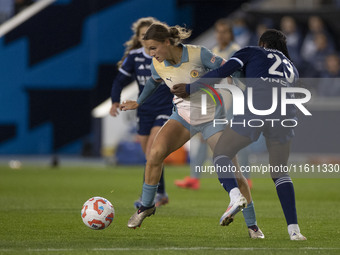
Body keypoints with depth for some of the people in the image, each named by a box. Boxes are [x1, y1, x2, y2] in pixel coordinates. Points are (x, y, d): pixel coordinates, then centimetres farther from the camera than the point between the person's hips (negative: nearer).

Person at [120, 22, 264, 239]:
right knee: (156, 153, -21)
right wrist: (138, 103, 28)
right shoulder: (158, 65, -7)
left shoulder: (198, 54, -22)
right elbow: (154, 82, 16)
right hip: (183, 115, 3)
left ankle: (252, 226, 5)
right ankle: (146, 206, -1)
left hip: (212, 117, -3)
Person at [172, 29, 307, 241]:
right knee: (279, 173, 20)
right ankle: (294, 229, 5)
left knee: (221, 154, 13)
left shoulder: (252, 52, 22)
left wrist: (190, 89, 17)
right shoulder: (292, 69, 34)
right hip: (285, 114, 4)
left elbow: (221, 72, 10)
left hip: (254, 110, -4)